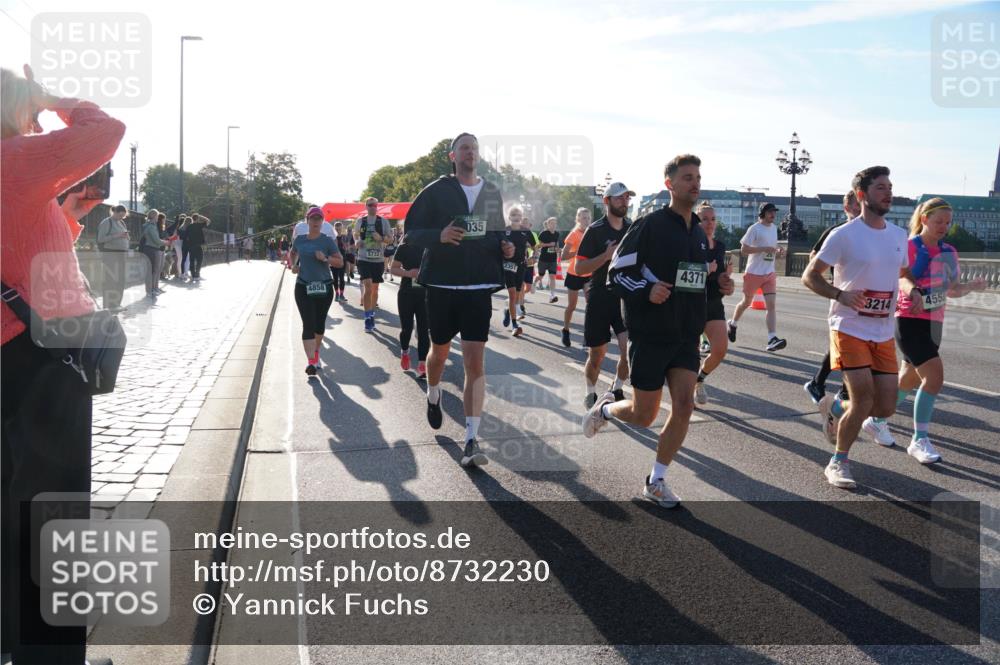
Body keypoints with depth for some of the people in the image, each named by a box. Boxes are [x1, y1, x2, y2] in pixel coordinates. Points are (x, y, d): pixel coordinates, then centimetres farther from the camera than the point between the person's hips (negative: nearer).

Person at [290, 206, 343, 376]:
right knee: (308, 324, -10)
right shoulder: (299, 239, 3)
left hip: (324, 287, 0)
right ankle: (312, 362, -14)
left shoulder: (328, 241, -4)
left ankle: (316, 351, 37)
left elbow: (340, 262, -6)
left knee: (319, 323, 13)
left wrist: (325, 258, -21)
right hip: (303, 287, 0)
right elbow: (293, 253, 25)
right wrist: (293, 265, 6)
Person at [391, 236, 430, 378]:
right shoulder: (403, 248, -2)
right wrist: (408, 273, -17)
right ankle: (404, 352, 36)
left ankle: (422, 364, -3)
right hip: (406, 293, 0)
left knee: (424, 329, -4)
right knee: (406, 327, 6)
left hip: (425, 293, 1)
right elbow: (393, 269, 1)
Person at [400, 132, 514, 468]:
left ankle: (471, 440, -7)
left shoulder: (493, 193, 8)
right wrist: (439, 235, -22)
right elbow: (410, 231, -3)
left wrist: (505, 248, -2)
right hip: (442, 285, -1)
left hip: (479, 287, 1)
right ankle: (433, 395, 49)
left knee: (475, 361, -7)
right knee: (440, 352, 15)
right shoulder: (436, 191, -1)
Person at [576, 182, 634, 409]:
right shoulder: (595, 230, -5)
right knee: (597, 354, 5)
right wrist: (606, 256, -19)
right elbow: (580, 267, -9)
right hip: (600, 298, -3)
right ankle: (591, 394, 29)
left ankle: (616, 390, 12)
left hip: (626, 296, 3)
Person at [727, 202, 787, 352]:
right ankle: (733, 324, 40)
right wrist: (764, 249, -22)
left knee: (771, 305, -9)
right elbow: (743, 250, -14)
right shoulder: (754, 229, -11)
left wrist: (778, 250, 3)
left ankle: (772, 340, -17)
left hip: (770, 273, 5)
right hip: (754, 272, -5)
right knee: (746, 303, 12)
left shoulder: (774, 228, 11)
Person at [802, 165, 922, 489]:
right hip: (849, 328, -6)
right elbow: (809, 276, -6)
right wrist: (840, 294, -23)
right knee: (864, 399, -12)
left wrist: (912, 289, 1)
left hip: (883, 334, 6)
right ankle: (838, 463, 10)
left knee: (885, 408, 3)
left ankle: (835, 407, 34)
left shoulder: (898, 235, 9)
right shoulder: (843, 235, -9)